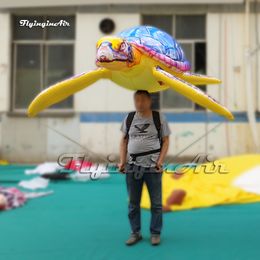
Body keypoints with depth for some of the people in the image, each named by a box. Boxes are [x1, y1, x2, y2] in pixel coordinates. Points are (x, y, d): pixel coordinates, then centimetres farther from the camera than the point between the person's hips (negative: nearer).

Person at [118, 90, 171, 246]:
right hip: (132, 167, 2)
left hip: (152, 167, -2)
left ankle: (155, 233, 19)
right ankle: (135, 233, 24)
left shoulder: (159, 118, -1)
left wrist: (160, 161, -10)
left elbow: (165, 141, 0)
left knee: (156, 203, 5)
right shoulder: (129, 118, 6)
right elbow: (124, 141, 11)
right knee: (133, 203, 10)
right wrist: (122, 161, 3)